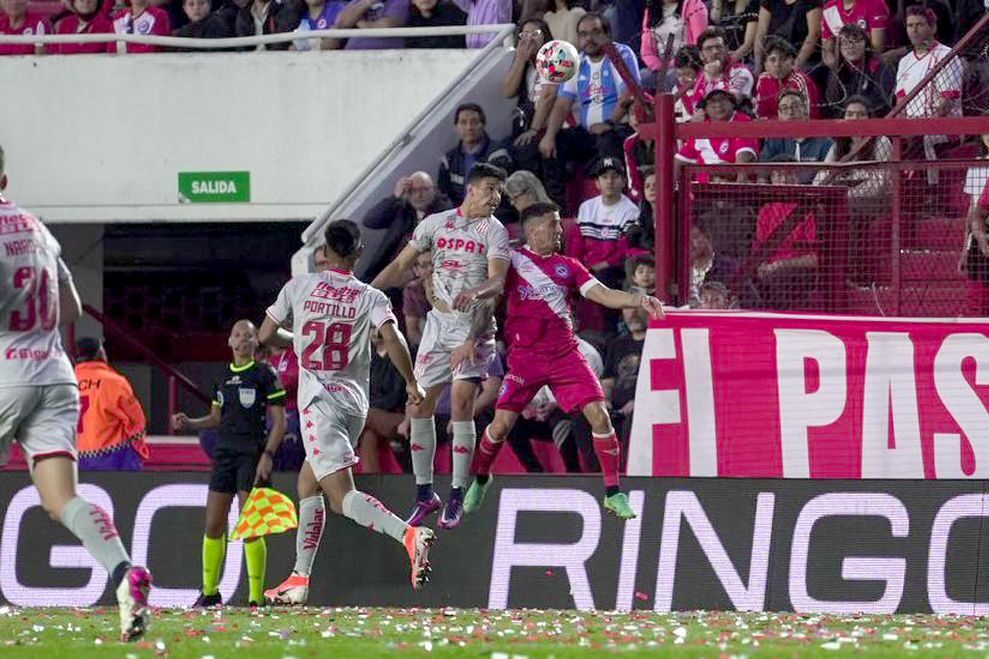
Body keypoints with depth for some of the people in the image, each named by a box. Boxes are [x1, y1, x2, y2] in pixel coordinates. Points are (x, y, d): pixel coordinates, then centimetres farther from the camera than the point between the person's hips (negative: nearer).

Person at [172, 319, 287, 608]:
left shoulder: (265, 374, -3)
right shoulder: (223, 376, 14)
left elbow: (279, 421, -5)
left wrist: (268, 455, -14)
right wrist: (189, 424, 4)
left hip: (252, 454, -6)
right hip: (224, 454, 6)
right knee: (213, 526, 5)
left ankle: (256, 597, -6)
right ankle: (209, 592, 16)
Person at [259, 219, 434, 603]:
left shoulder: (299, 287, 2)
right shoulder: (370, 297, 2)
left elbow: (266, 336, 9)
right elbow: (392, 338, -15)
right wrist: (411, 384, -3)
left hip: (319, 401, -4)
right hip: (355, 402, 4)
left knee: (341, 495, -15)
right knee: (307, 482, 22)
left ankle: (407, 535, -40)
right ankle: (300, 578, 21)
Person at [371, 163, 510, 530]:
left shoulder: (494, 232, -3)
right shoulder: (436, 223, 8)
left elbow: (497, 282, -17)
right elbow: (401, 266, 14)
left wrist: (475, 293, -38)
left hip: (474, 325, -4)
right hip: (439, 322, 4)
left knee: (462, 402, -15)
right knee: (419, 405, 2)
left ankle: (457, 497, -7)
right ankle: (424, 495, 14)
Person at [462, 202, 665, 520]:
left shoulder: (567, 266, 10)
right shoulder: (513, 259, 3)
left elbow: (604, 295, 4)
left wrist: (640, 300, -12)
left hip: (565, 354, 2)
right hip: (525, 355, -2)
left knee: (599, 416, -11)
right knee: (501, 424, -7)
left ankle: (613, 493, -2)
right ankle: (480, 479, 22)